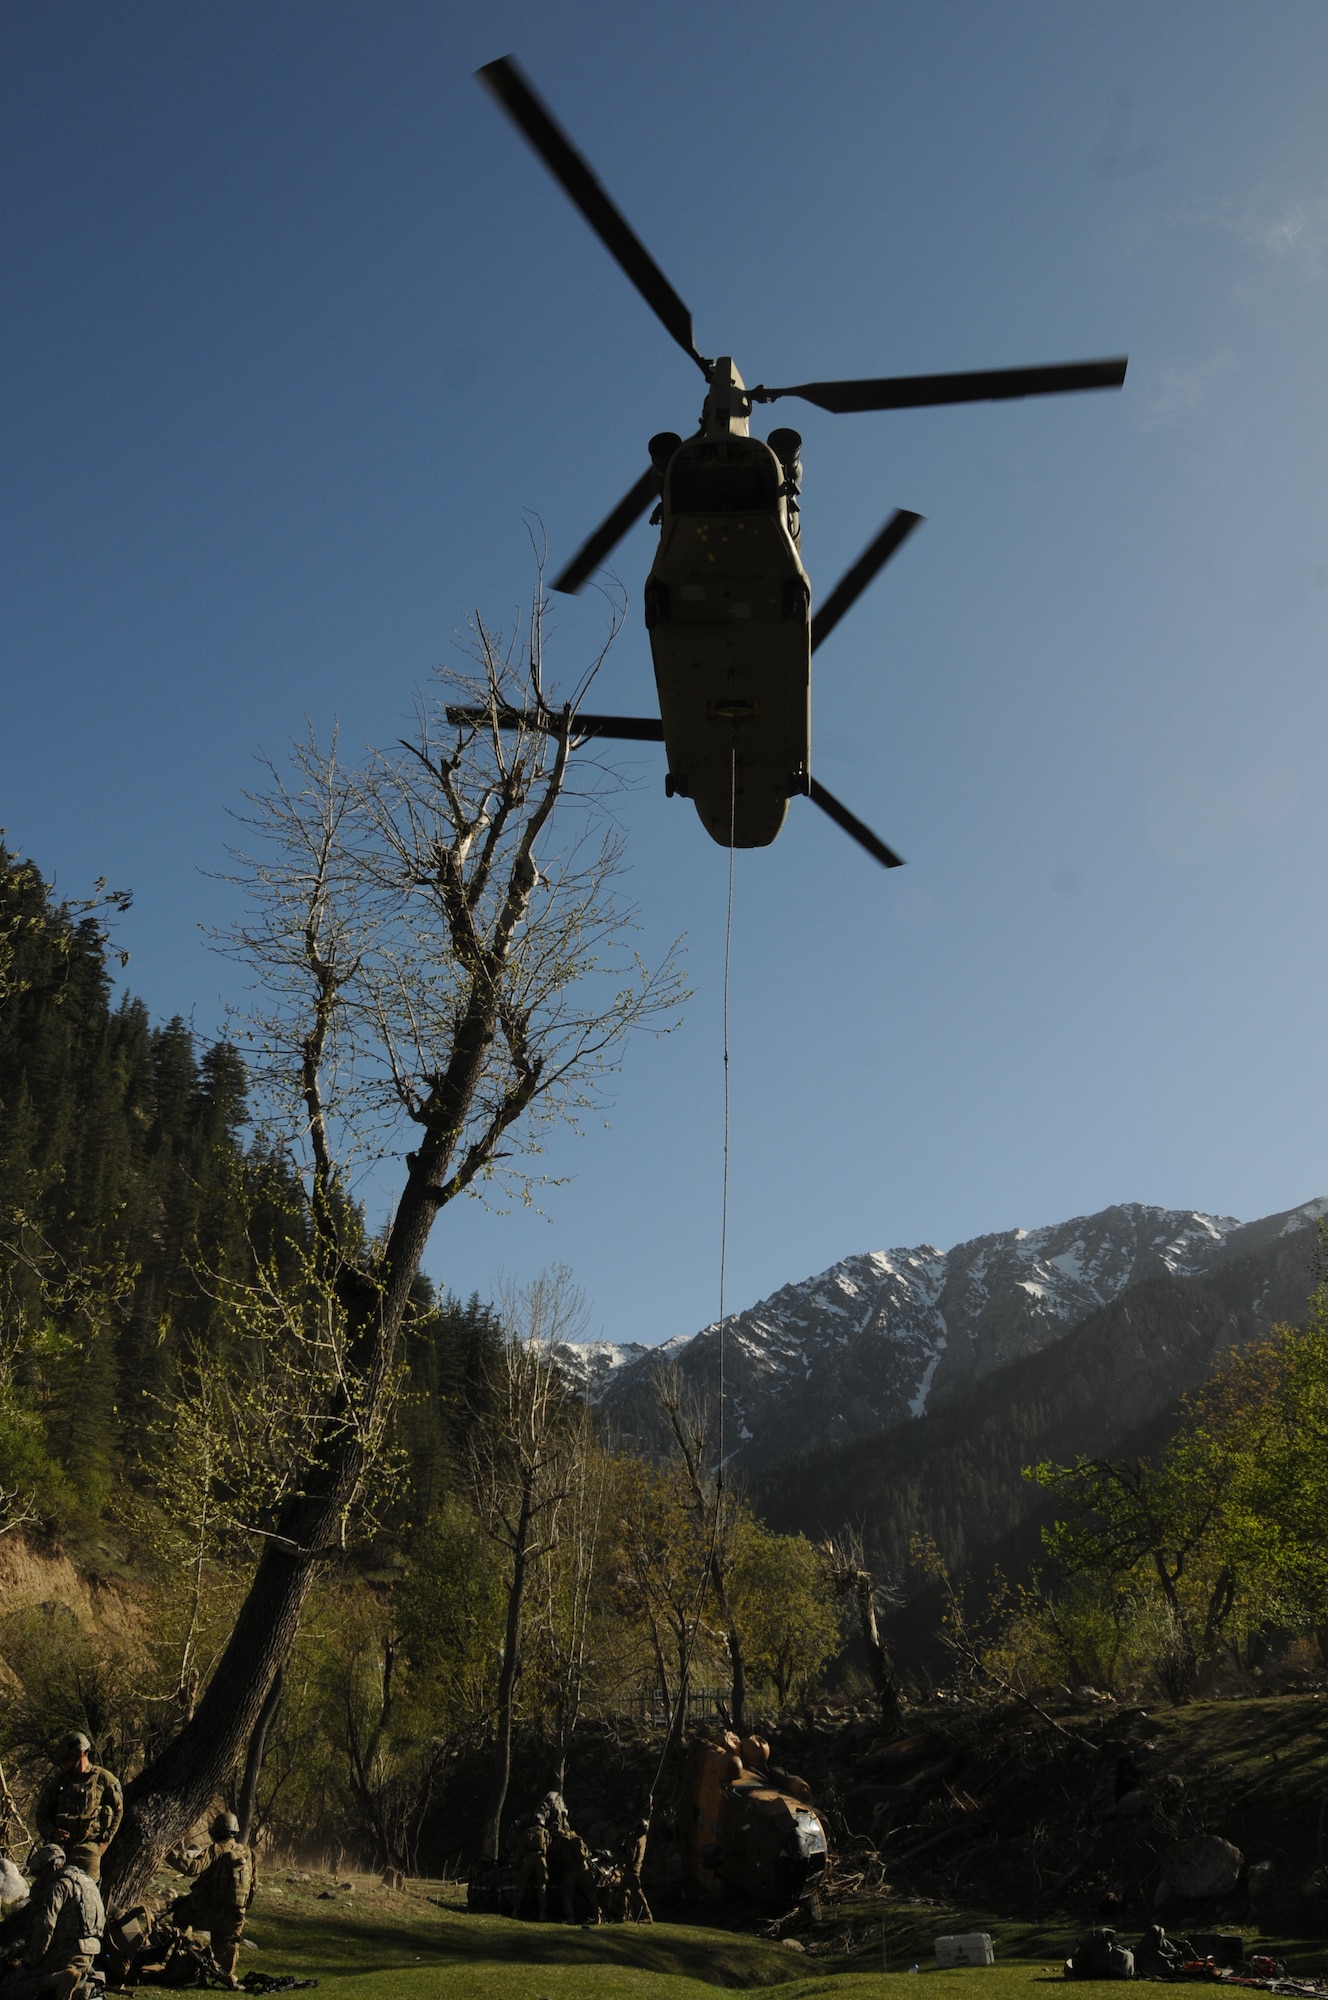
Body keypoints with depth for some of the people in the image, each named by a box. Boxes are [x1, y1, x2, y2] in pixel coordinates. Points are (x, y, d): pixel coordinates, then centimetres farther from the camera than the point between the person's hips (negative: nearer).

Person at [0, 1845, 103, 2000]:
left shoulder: (59, 1885, -9)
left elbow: (45, 1926, -18)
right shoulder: (87, 1880, 19)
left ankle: (58, 1980, -23)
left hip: (64, 1955, -9)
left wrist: (30, 1961, -8)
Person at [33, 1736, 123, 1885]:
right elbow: (41, 1814, 14)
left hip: (88, 1849, -4)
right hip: (59, 1848, 4)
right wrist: (52, 1832, -6)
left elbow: (117, 1811, 8)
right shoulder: (58, 1780, 11)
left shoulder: (104, 1779, 1)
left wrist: (104, 1841, 0)